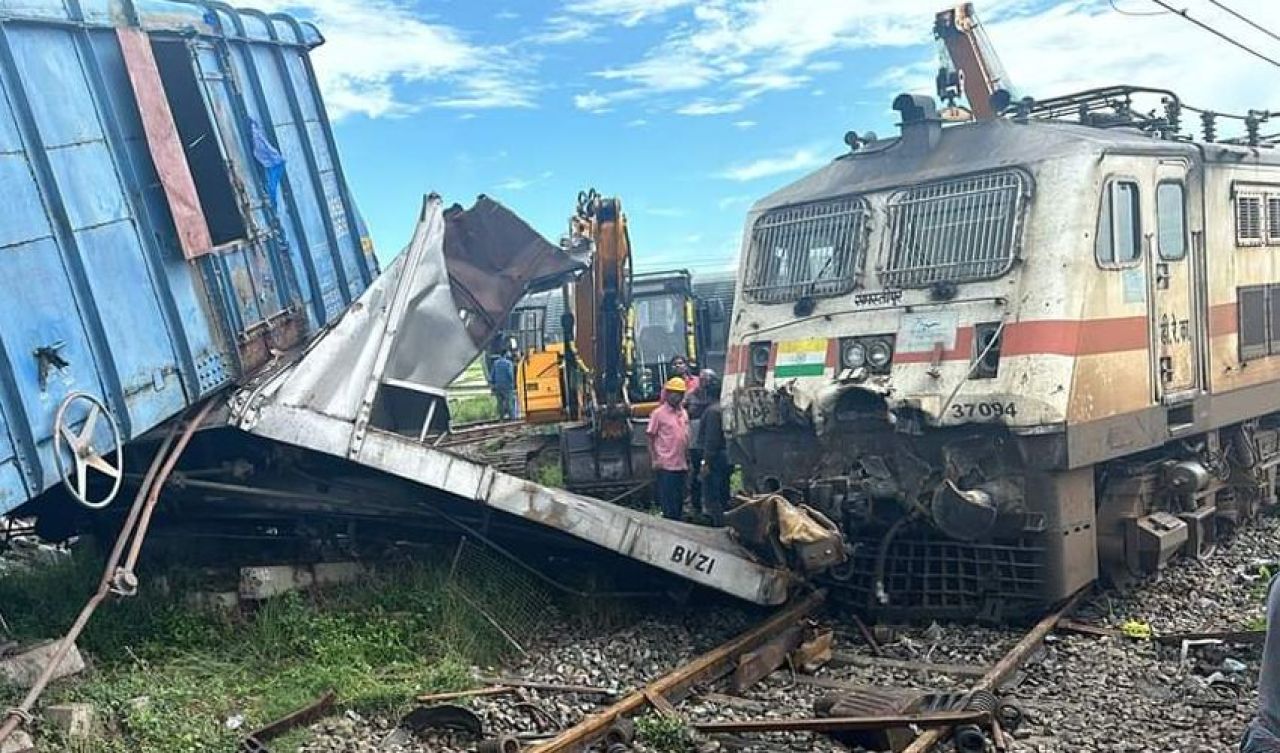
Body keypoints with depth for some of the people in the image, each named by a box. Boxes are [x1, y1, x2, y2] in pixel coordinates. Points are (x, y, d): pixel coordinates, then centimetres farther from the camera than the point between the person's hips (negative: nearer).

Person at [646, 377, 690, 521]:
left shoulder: (684, 413, 11)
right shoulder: (658, 413, -6)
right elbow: (650, 438, -5)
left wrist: (688, 459, 15)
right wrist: (654, 460, -12)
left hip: (681, 465, 6)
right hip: (665, 465, -6)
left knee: (679, 501, 13)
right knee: (668, 503, -2)